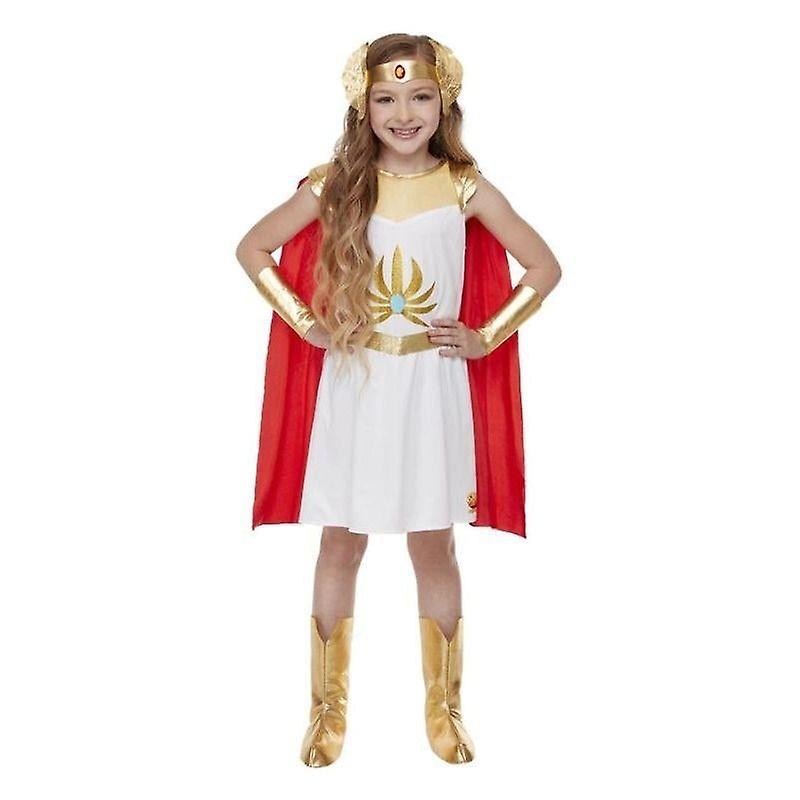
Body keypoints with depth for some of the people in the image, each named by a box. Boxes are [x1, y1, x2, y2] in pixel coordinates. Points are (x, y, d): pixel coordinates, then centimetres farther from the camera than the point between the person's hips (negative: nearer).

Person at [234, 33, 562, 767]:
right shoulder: (336, 185, -2)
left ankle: (444, 707, 27)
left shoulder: (466, 188, -3)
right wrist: (303, 321, -3)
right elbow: (253, 249, 5)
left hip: (432, 389, 0)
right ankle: (329, 708, 26)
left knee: (434, 545, 9)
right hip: (351, 388, 1)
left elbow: (545, 268, 1)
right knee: (342, 543, 9)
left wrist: (485, 337, -4)